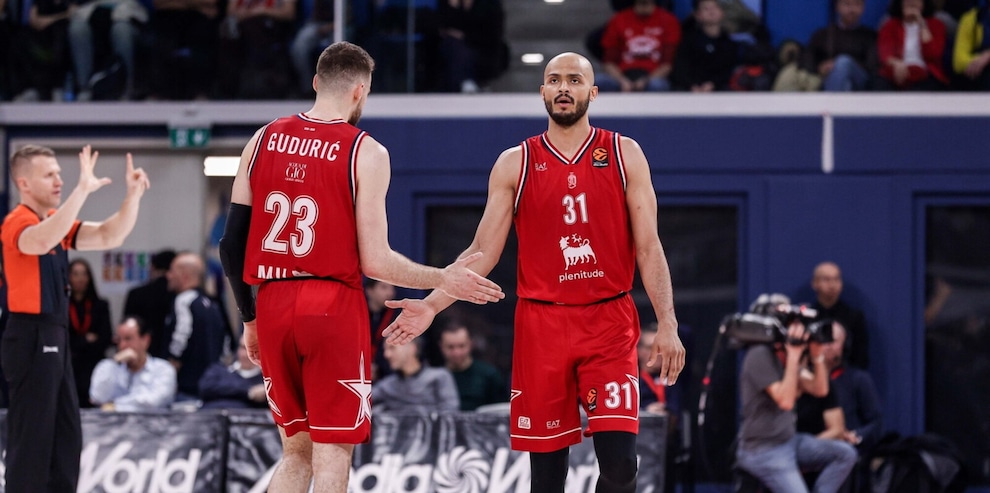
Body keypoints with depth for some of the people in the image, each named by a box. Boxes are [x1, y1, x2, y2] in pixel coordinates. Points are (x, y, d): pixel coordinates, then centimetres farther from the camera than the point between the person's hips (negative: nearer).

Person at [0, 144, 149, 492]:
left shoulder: (57, 221, 13)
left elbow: (110, 236, 8)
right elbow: (42, 241, -38)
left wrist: (133, 195, -6)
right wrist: (83, 190, -42)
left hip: (55, 339, 9)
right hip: (31, 339, -9)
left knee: (66, 438, 13)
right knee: (31, 439, -6)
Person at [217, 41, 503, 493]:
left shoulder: (263, 140, 8)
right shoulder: (365, 153, -5)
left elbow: (232, 244, 8)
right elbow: (374, 261, -9)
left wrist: (250, 320, 20)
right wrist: (443, 280, 5)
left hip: (273, 305, 5)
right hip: (333, 304, -5)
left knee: (296, 451, 17)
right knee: (332, 455, 0)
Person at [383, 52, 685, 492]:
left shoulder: (624, 155, 4)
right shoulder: (515, 164, 6)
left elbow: (648, 247, 2)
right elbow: (482, 253, 5)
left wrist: (667, 324, -6)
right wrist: (432, 305, -7)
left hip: (609, 323, -1)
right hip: (541, 324, 1)